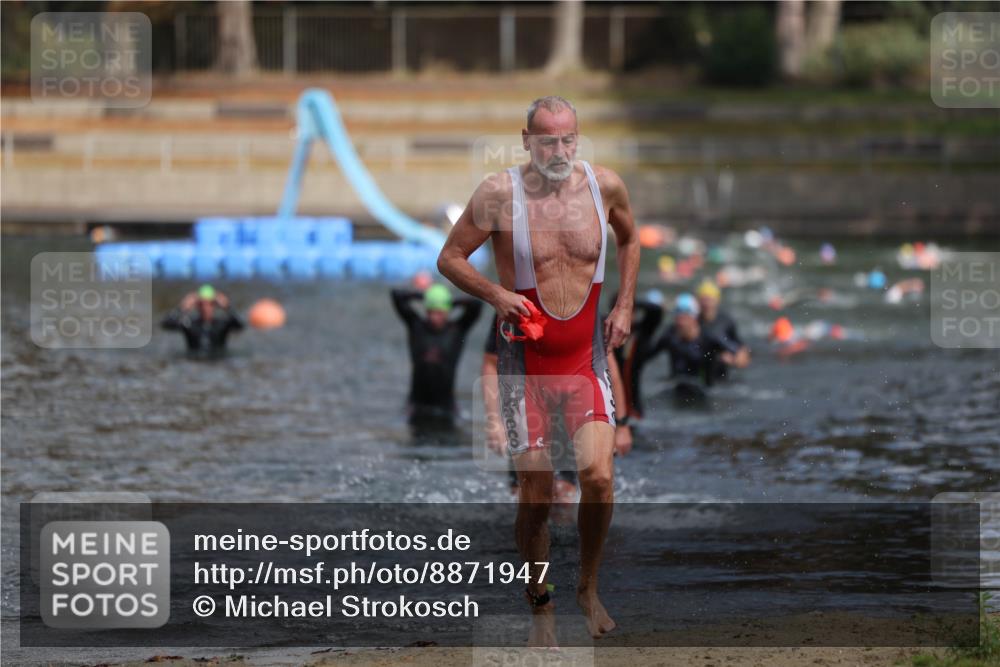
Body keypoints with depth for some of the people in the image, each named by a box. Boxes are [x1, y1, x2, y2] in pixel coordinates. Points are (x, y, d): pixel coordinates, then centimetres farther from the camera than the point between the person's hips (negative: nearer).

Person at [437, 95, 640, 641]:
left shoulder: (605, 186, -3)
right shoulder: (499, 193, -11)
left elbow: (629, 237, 19)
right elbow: (449, 258, -2)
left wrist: (624, 305, 10)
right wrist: (495, 294, -18)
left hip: (586, 355, 2)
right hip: (526, 359, -1)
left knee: (598, 474, -15)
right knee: (536, 489, 0)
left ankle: (588, 587, 8)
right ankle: (540, 605, 20)